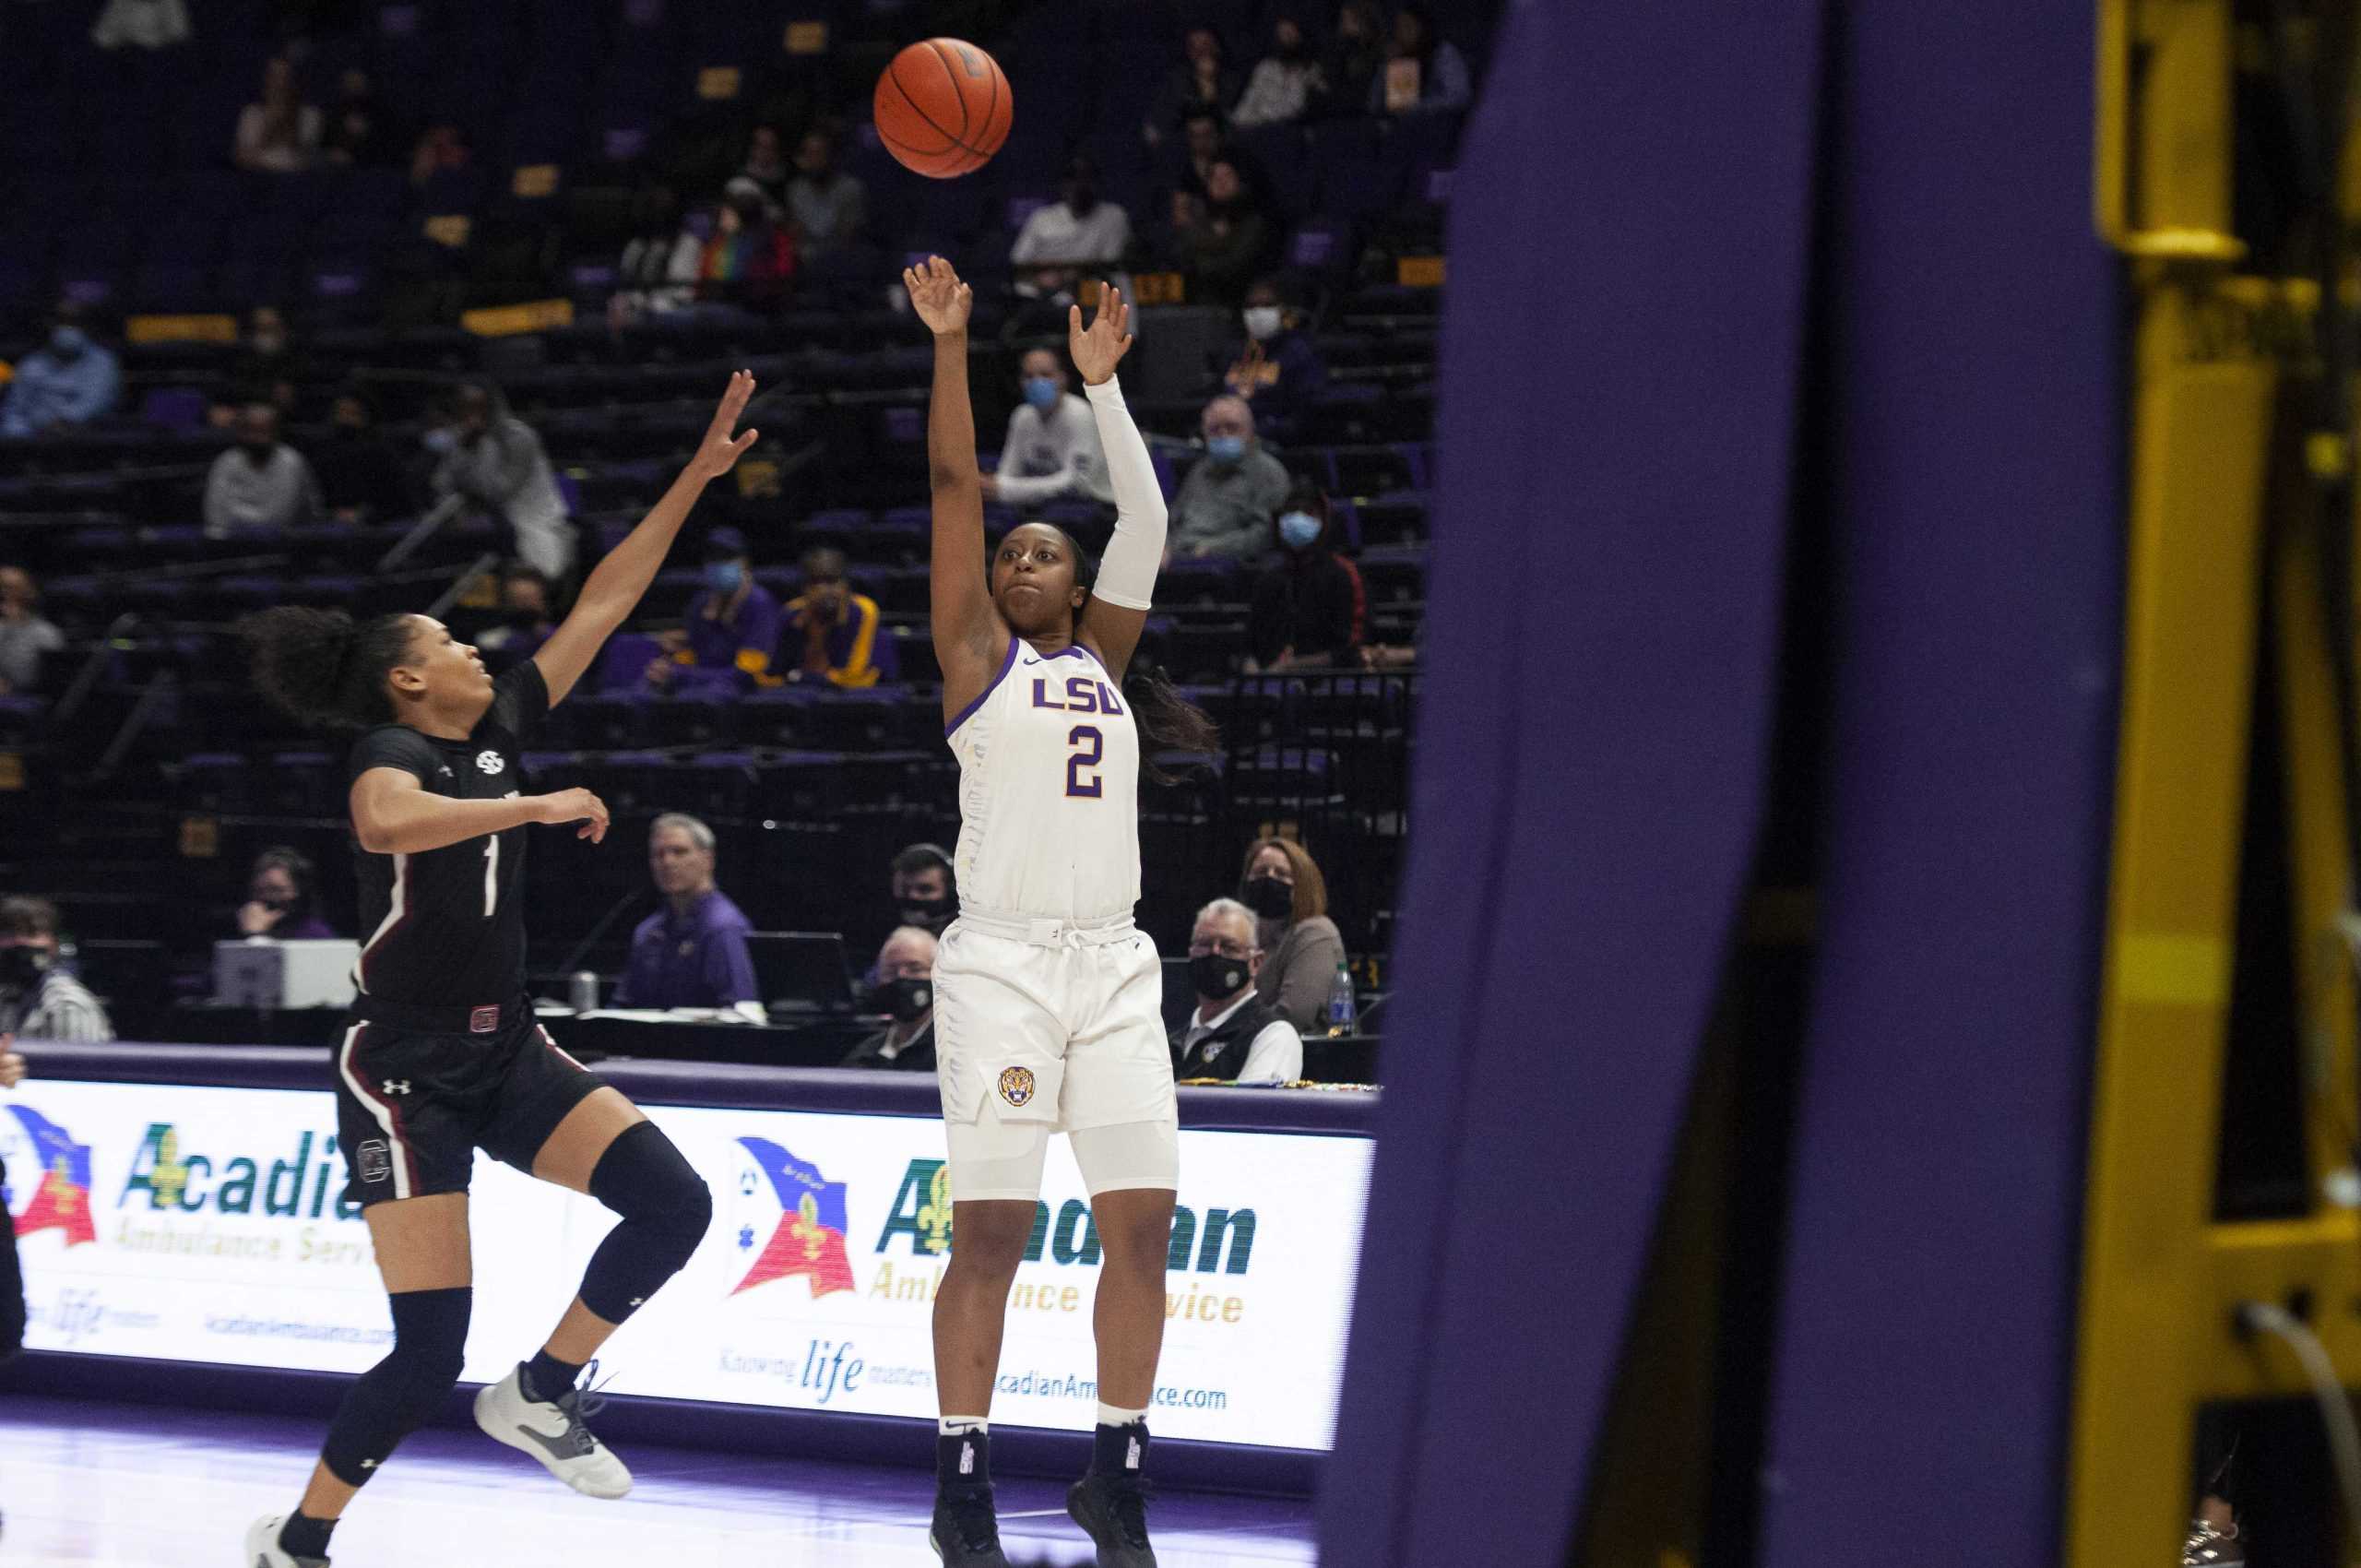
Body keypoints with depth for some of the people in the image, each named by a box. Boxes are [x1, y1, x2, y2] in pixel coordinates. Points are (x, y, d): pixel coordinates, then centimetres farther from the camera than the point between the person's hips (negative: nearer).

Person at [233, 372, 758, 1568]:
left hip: (506, 1053, 7)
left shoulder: (497, 732, 8)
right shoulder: (389, 754, -13)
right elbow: (387, 822, -40)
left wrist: (699, 476, 6)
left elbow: (603, 605, 9)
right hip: (406, 1074, -7)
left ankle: (539, 1393, 7)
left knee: (672, 1203, -11)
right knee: (429, 1352, -10)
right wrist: (541, 808, -35)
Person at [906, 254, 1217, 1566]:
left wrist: (1102, 379, 14)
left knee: (1143, 1228, 0)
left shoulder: (1104, 660, 18)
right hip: (1003, 962, -5)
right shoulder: (979, 655, 7)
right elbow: (955, 485, 1)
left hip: (1114, 965, 5)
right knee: (991, 1237, -6)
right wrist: (951, 342, -5)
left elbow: (1147, 521, 15)